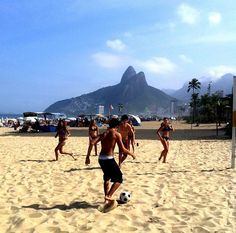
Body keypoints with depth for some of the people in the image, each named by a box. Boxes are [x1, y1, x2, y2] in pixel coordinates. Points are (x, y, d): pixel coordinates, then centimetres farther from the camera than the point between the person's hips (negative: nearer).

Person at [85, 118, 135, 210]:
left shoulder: (103, 134, 13)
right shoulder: (117, 134, -3)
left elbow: (92, 143, 3)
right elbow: (122, 149, -9)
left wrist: (87, 156, 6)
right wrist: (131, 154, 8)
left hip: (101, 159, 7)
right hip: (109, 159, -7)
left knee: (107, 178, 26)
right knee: (119, 179, 7)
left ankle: (106, 199, 30)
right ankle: (108, 197, -8)